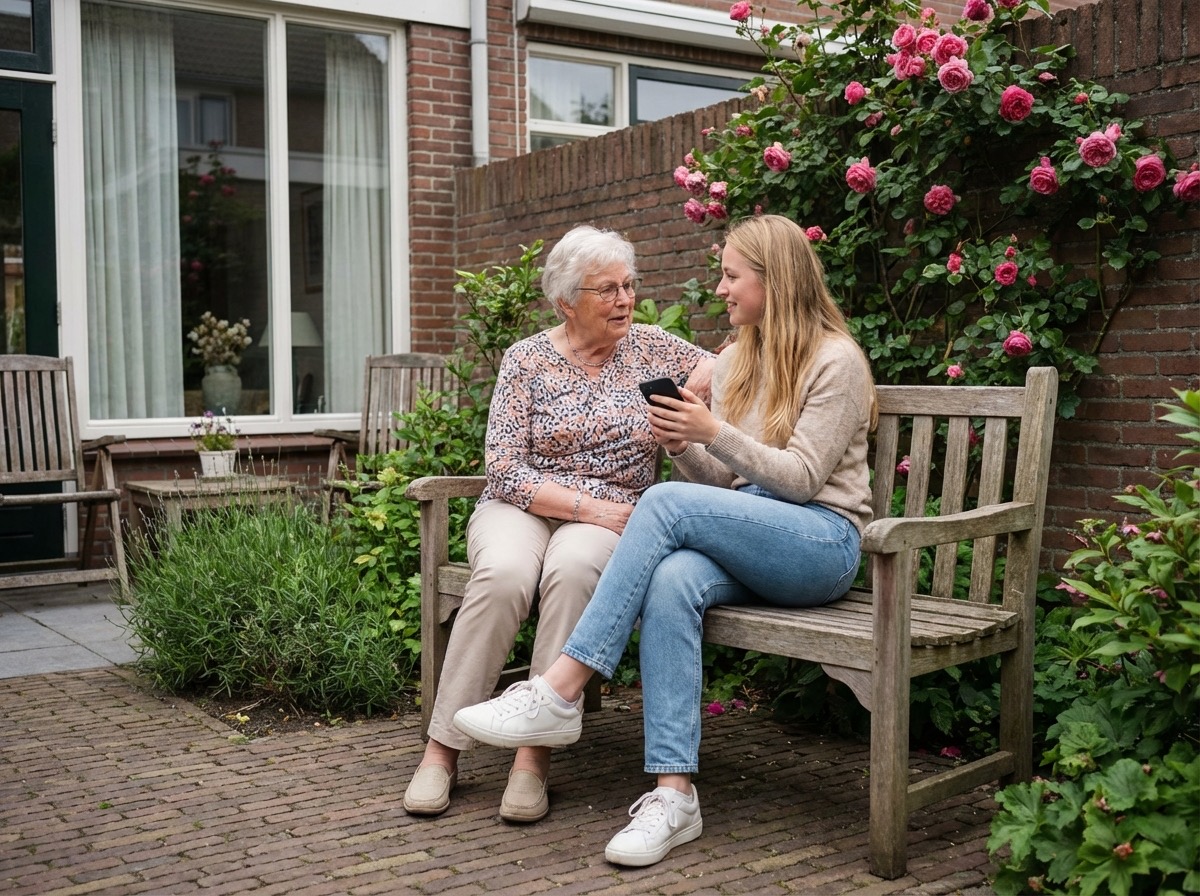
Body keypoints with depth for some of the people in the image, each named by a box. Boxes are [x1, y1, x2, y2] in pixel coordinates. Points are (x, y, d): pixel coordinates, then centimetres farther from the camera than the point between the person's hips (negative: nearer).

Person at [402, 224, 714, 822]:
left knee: (572, 569, -36)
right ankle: (443, 748, -24)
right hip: (522, 505, 0)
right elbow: (505, 471, -4)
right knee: (503, 575, -35)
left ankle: (535, 755, -30)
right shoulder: (527, 360, 3)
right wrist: (589, 506, -14)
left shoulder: (651, 348, 10)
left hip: (608, 516, 1)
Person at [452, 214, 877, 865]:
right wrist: (682, 446, -5)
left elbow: (802, 478, -10)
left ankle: (559, 693, -31)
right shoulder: (733, 360, 18)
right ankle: (674, 793, -36)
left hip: (823, 540, -5)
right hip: (749, 537, 6)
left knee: (666, 503, -31)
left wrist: (715, 432, -18)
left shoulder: (836, 360, -3)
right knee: (672, 580, -32)